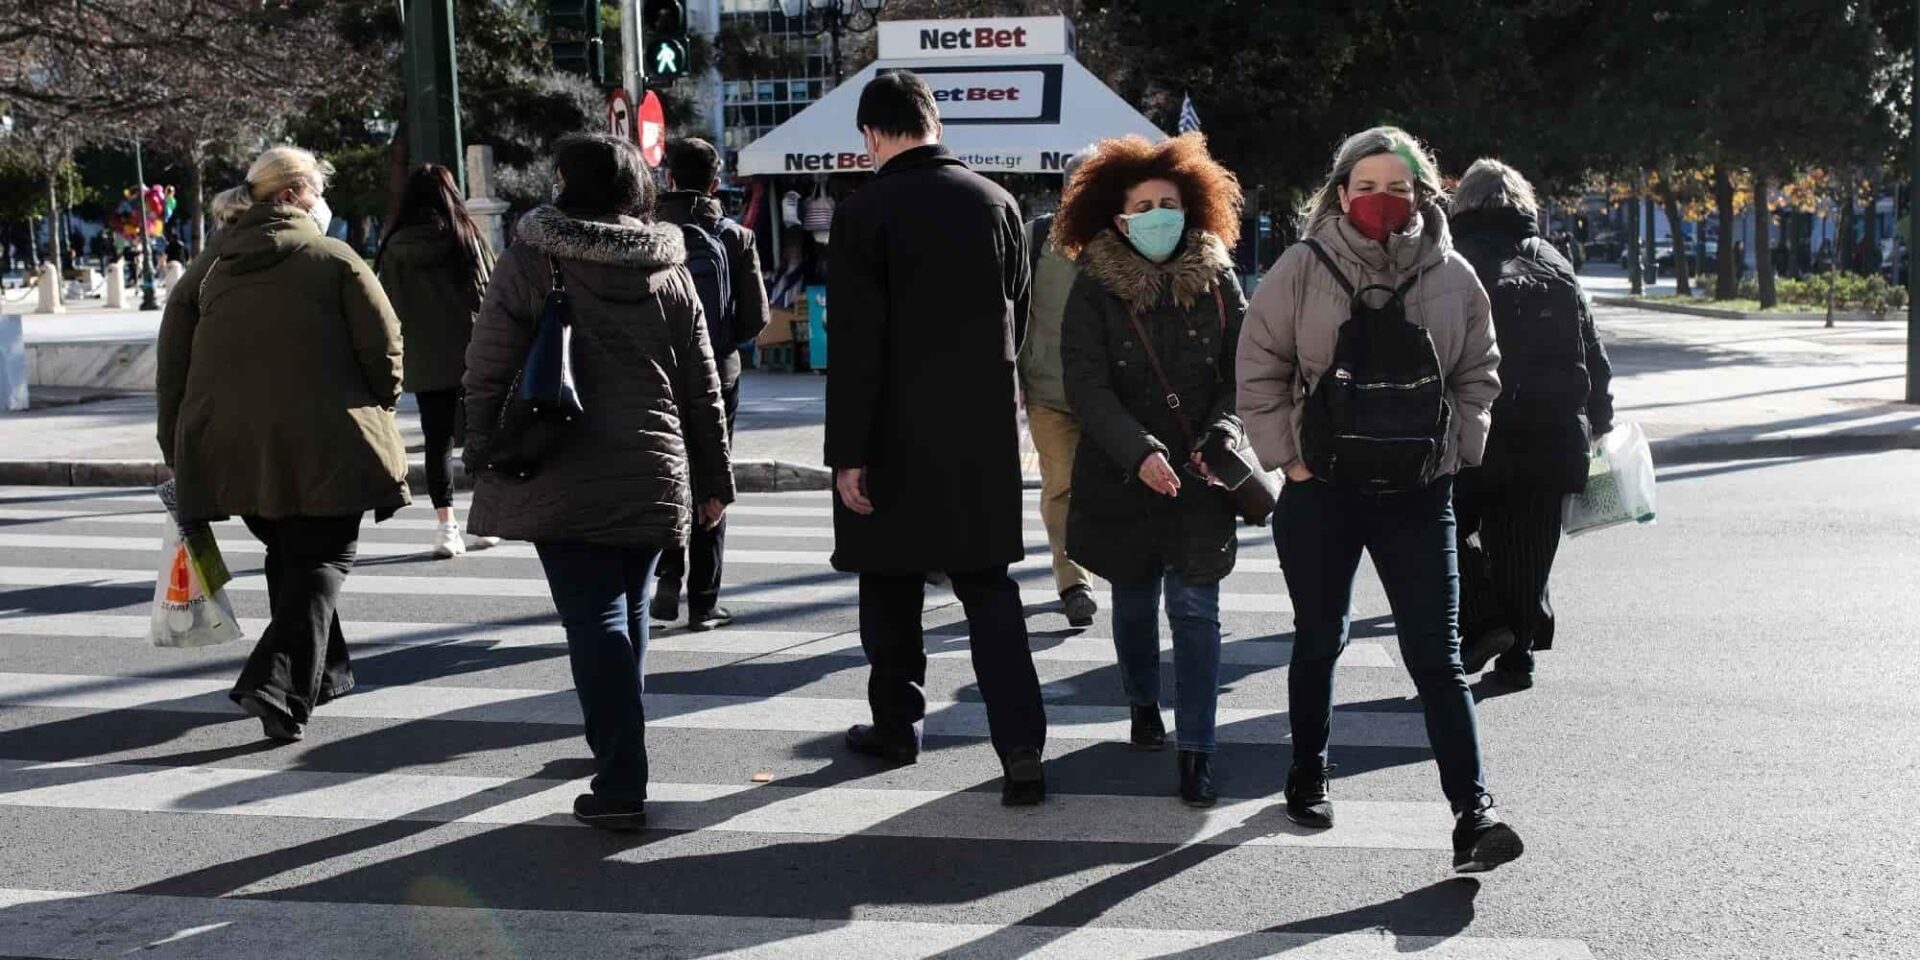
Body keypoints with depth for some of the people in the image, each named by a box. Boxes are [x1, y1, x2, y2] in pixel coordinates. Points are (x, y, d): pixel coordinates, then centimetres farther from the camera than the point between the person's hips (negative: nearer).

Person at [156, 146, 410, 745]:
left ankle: (324, 672, 30)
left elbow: (172, 365, 11)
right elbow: (383, 347, -6)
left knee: (288, 554, 21)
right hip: (323, 444, -5)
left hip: (229, 444, 5)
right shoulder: (336, 260, -4)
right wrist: (376, 413, 11)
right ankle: (278, 680, -14)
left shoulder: (207, 269, 11)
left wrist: (178, 449, 16)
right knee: (321, 559, 3)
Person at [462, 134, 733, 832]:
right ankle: (614, 745, 34)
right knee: (627, 609, 18)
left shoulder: (529, 261, -4)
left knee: (593, 617, -4)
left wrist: (481, 454, 8)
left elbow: (487, 369, -4)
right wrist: (713, 480, 16)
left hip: (561, 479, -4)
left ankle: (621, 787, -9)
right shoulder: (669, 271, 8)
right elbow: (702, 387, 10)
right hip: (652, 478, 4)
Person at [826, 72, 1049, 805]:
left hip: (897, 434, -3)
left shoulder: (864, 213, -11)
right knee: (988, 586, 7)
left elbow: (854, 345, -14)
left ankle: (897, 724, 25)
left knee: (892, 585, 13)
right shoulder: (995, 202, 3)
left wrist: (847, 451, -11)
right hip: (984, 431, 4)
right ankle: (1022, 745, -4)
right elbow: (1018, 321, 9)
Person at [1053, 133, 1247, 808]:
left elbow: (1242, 370, 0)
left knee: (1195, 608, -5)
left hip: (1200, 474, 0)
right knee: (1133, 600, 16)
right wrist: (1140, 452, -24)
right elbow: (1086, 385, -12)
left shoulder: (1217, 280, 0)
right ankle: (1143, 706, 40)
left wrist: (1223, 431, -18)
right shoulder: (1095, 288, -5)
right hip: (1121, 475, 0)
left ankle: (1196, 752, -2)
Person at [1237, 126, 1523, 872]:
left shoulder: (1452, 277, 1)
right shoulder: (1305, 267, -5)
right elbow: (1260, 368, -1)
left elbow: (1477, 376, 12)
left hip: (1418, 495, 0)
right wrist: (1287, 454, -6)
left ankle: (1472, 814, -4)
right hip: (1320, 490, 0)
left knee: (1436, 654, -3)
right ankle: (1308, 775, 35)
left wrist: (1455, 449, 1)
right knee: (1319, 641, 15)